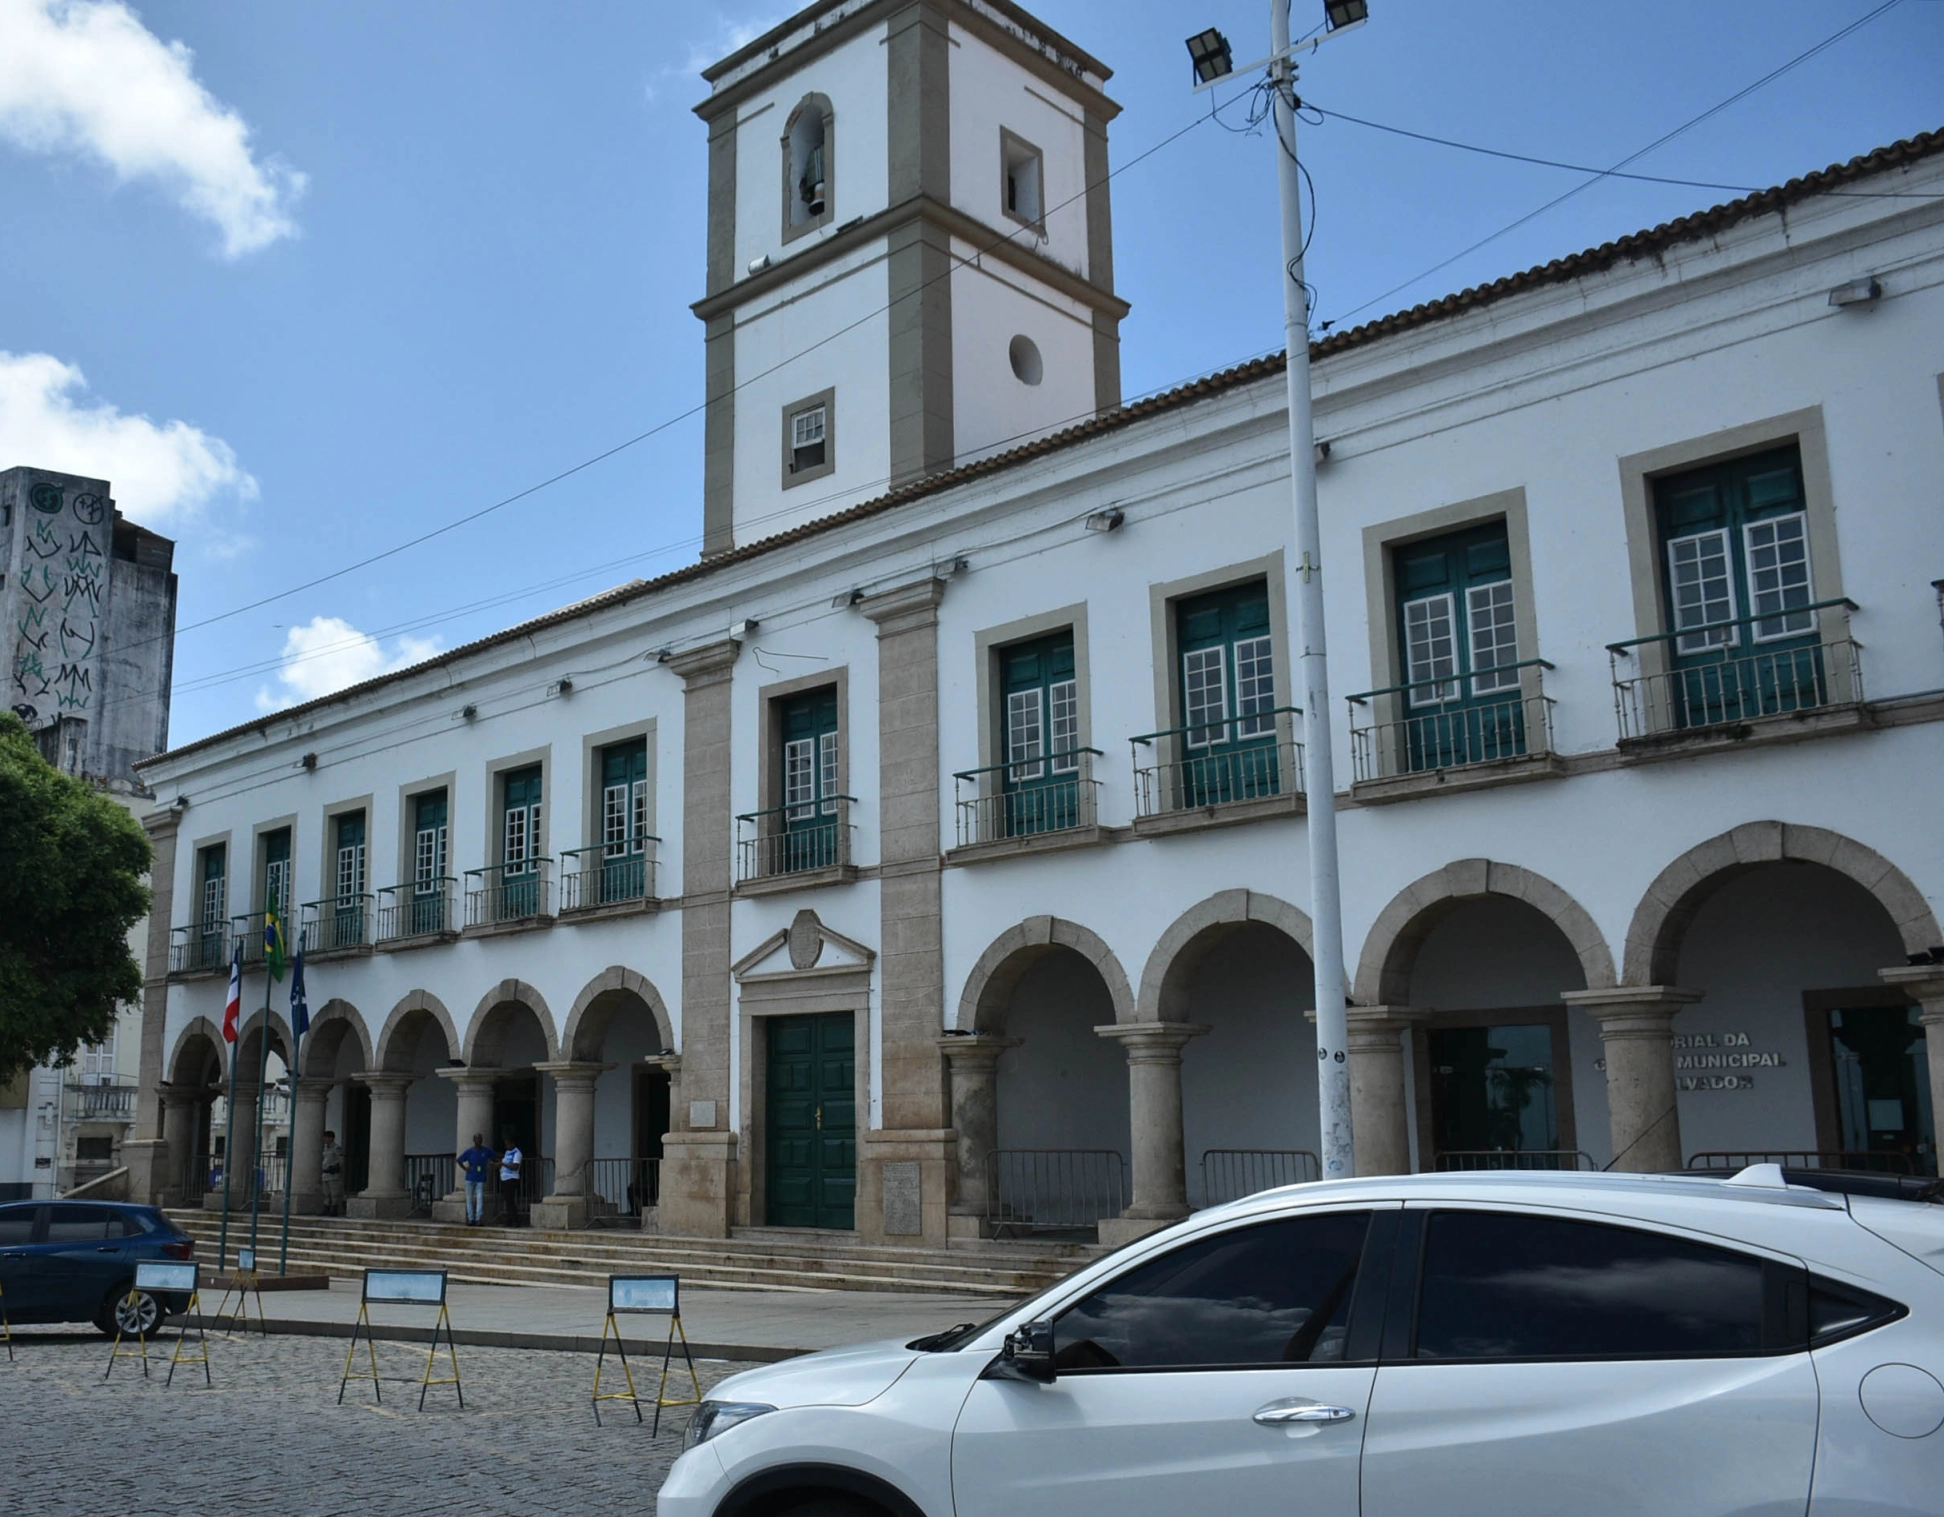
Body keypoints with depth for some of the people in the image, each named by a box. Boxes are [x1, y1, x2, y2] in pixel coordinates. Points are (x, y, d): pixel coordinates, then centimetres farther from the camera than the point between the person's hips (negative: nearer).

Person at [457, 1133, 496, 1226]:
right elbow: (459, 1160, 8)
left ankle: (478, 1219, -11)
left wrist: (492, 1165, 3)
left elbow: (497, 1157, 12)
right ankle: (471, 1219, 7)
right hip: (470, 1179, 1)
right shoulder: (469, 1151, 0)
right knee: (470, 1199, 3)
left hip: (481, 1179, -1)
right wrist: (465, 1169, -3)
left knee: (480, 1198, -9)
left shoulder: (486, 1151, 2)